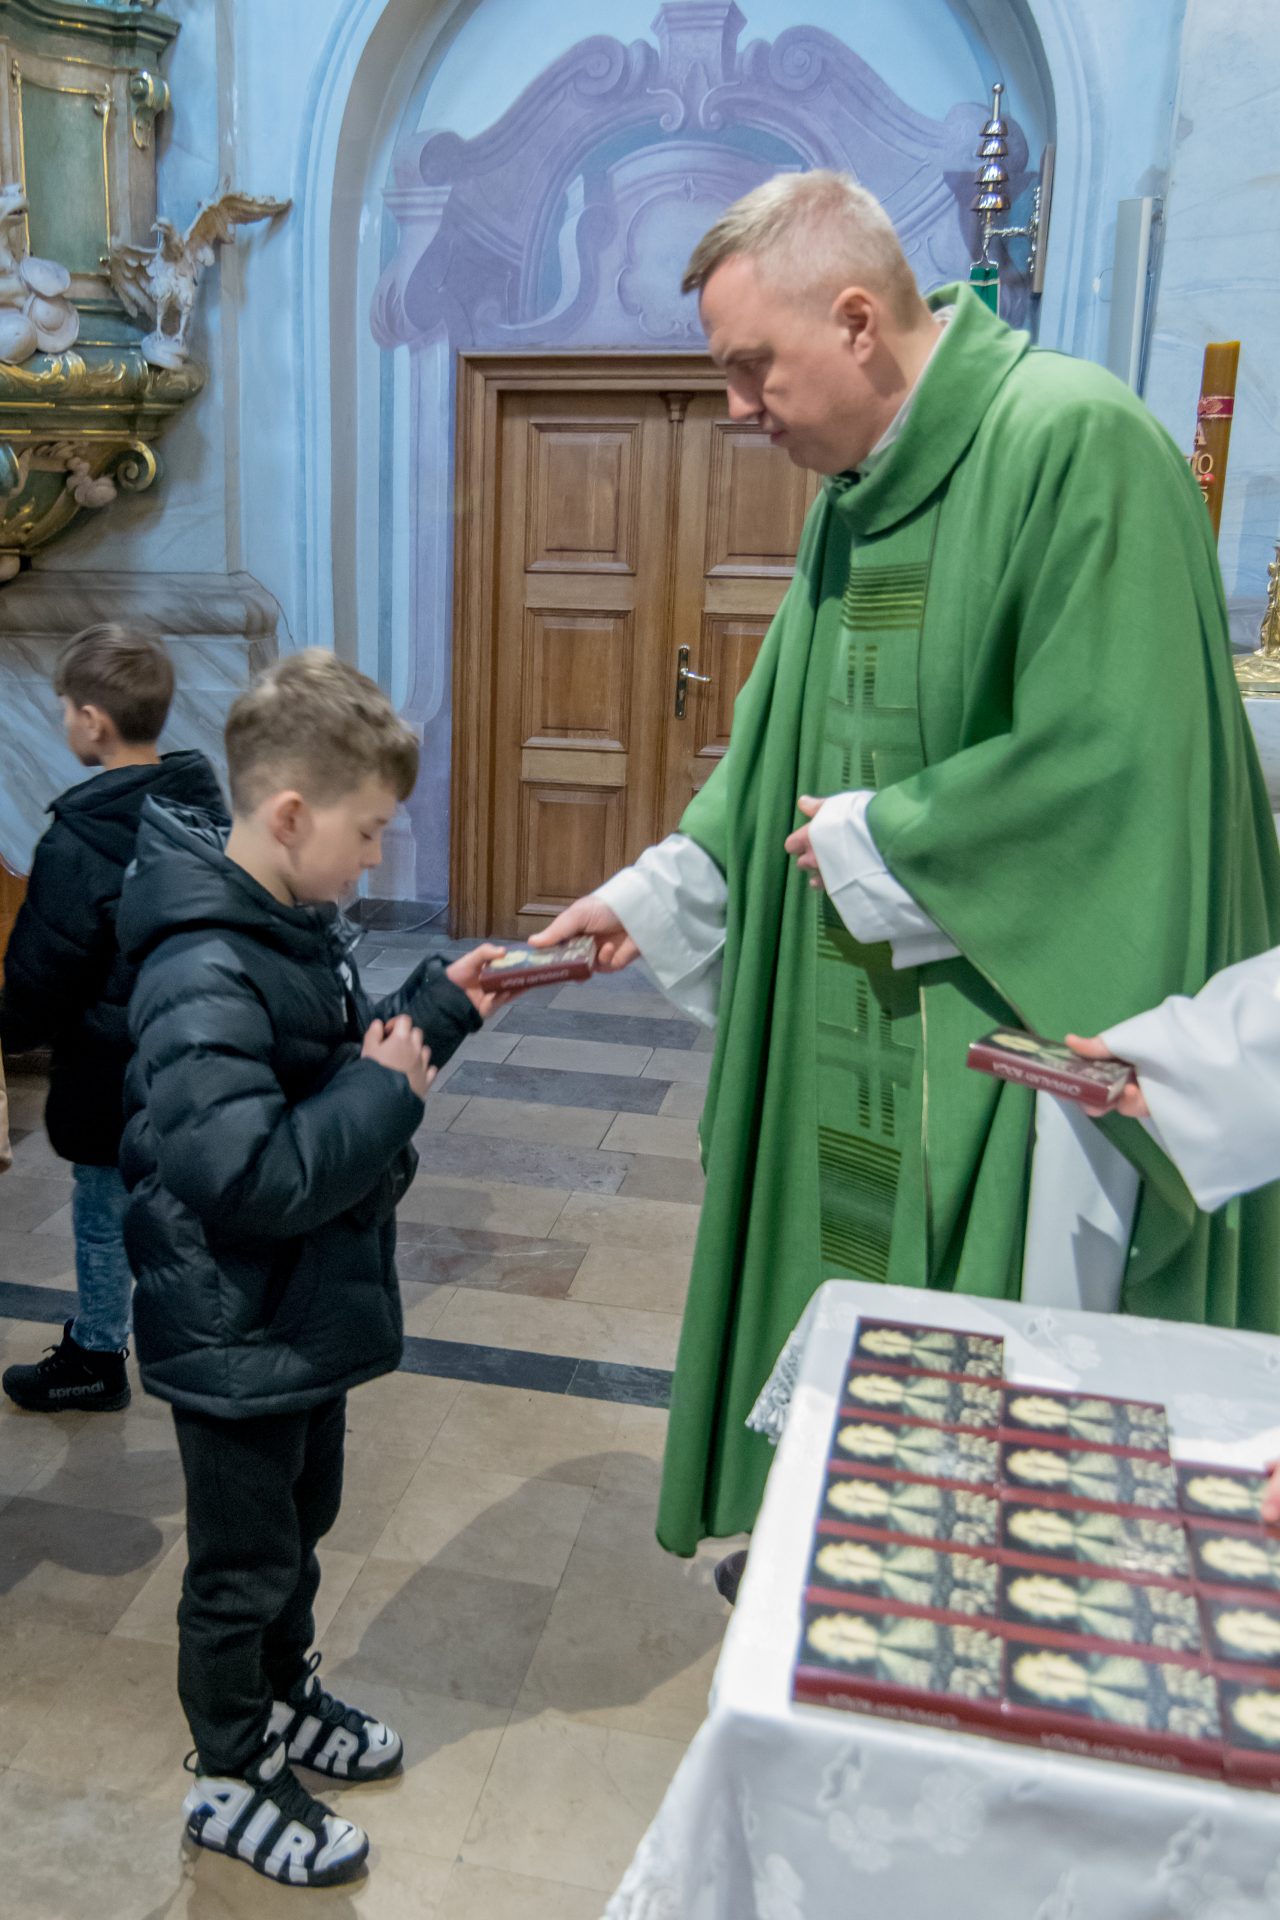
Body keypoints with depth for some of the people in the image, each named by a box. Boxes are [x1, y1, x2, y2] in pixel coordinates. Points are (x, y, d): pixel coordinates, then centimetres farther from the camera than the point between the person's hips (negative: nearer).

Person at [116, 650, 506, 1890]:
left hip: (307, 1313, 9)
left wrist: (438, 1005, 1)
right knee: (243, 1565, 13)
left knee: (302, 1521, 27)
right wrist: (386, 1091, -26)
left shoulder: (297, 922, 0)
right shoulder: (203, 979, -30)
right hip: (236, 1340, -9)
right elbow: (249, 1178, -36)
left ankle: (280, 1699, 51)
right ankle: (229, 1781, 37)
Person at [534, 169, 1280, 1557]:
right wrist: (651, 898, 10)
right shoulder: (855, 496, 10)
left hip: (1021, 1021, -8)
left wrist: (875, 843, -13)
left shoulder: (1075, 443, -16)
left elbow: (1107, 761, -23)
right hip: (861, 1035, 8)